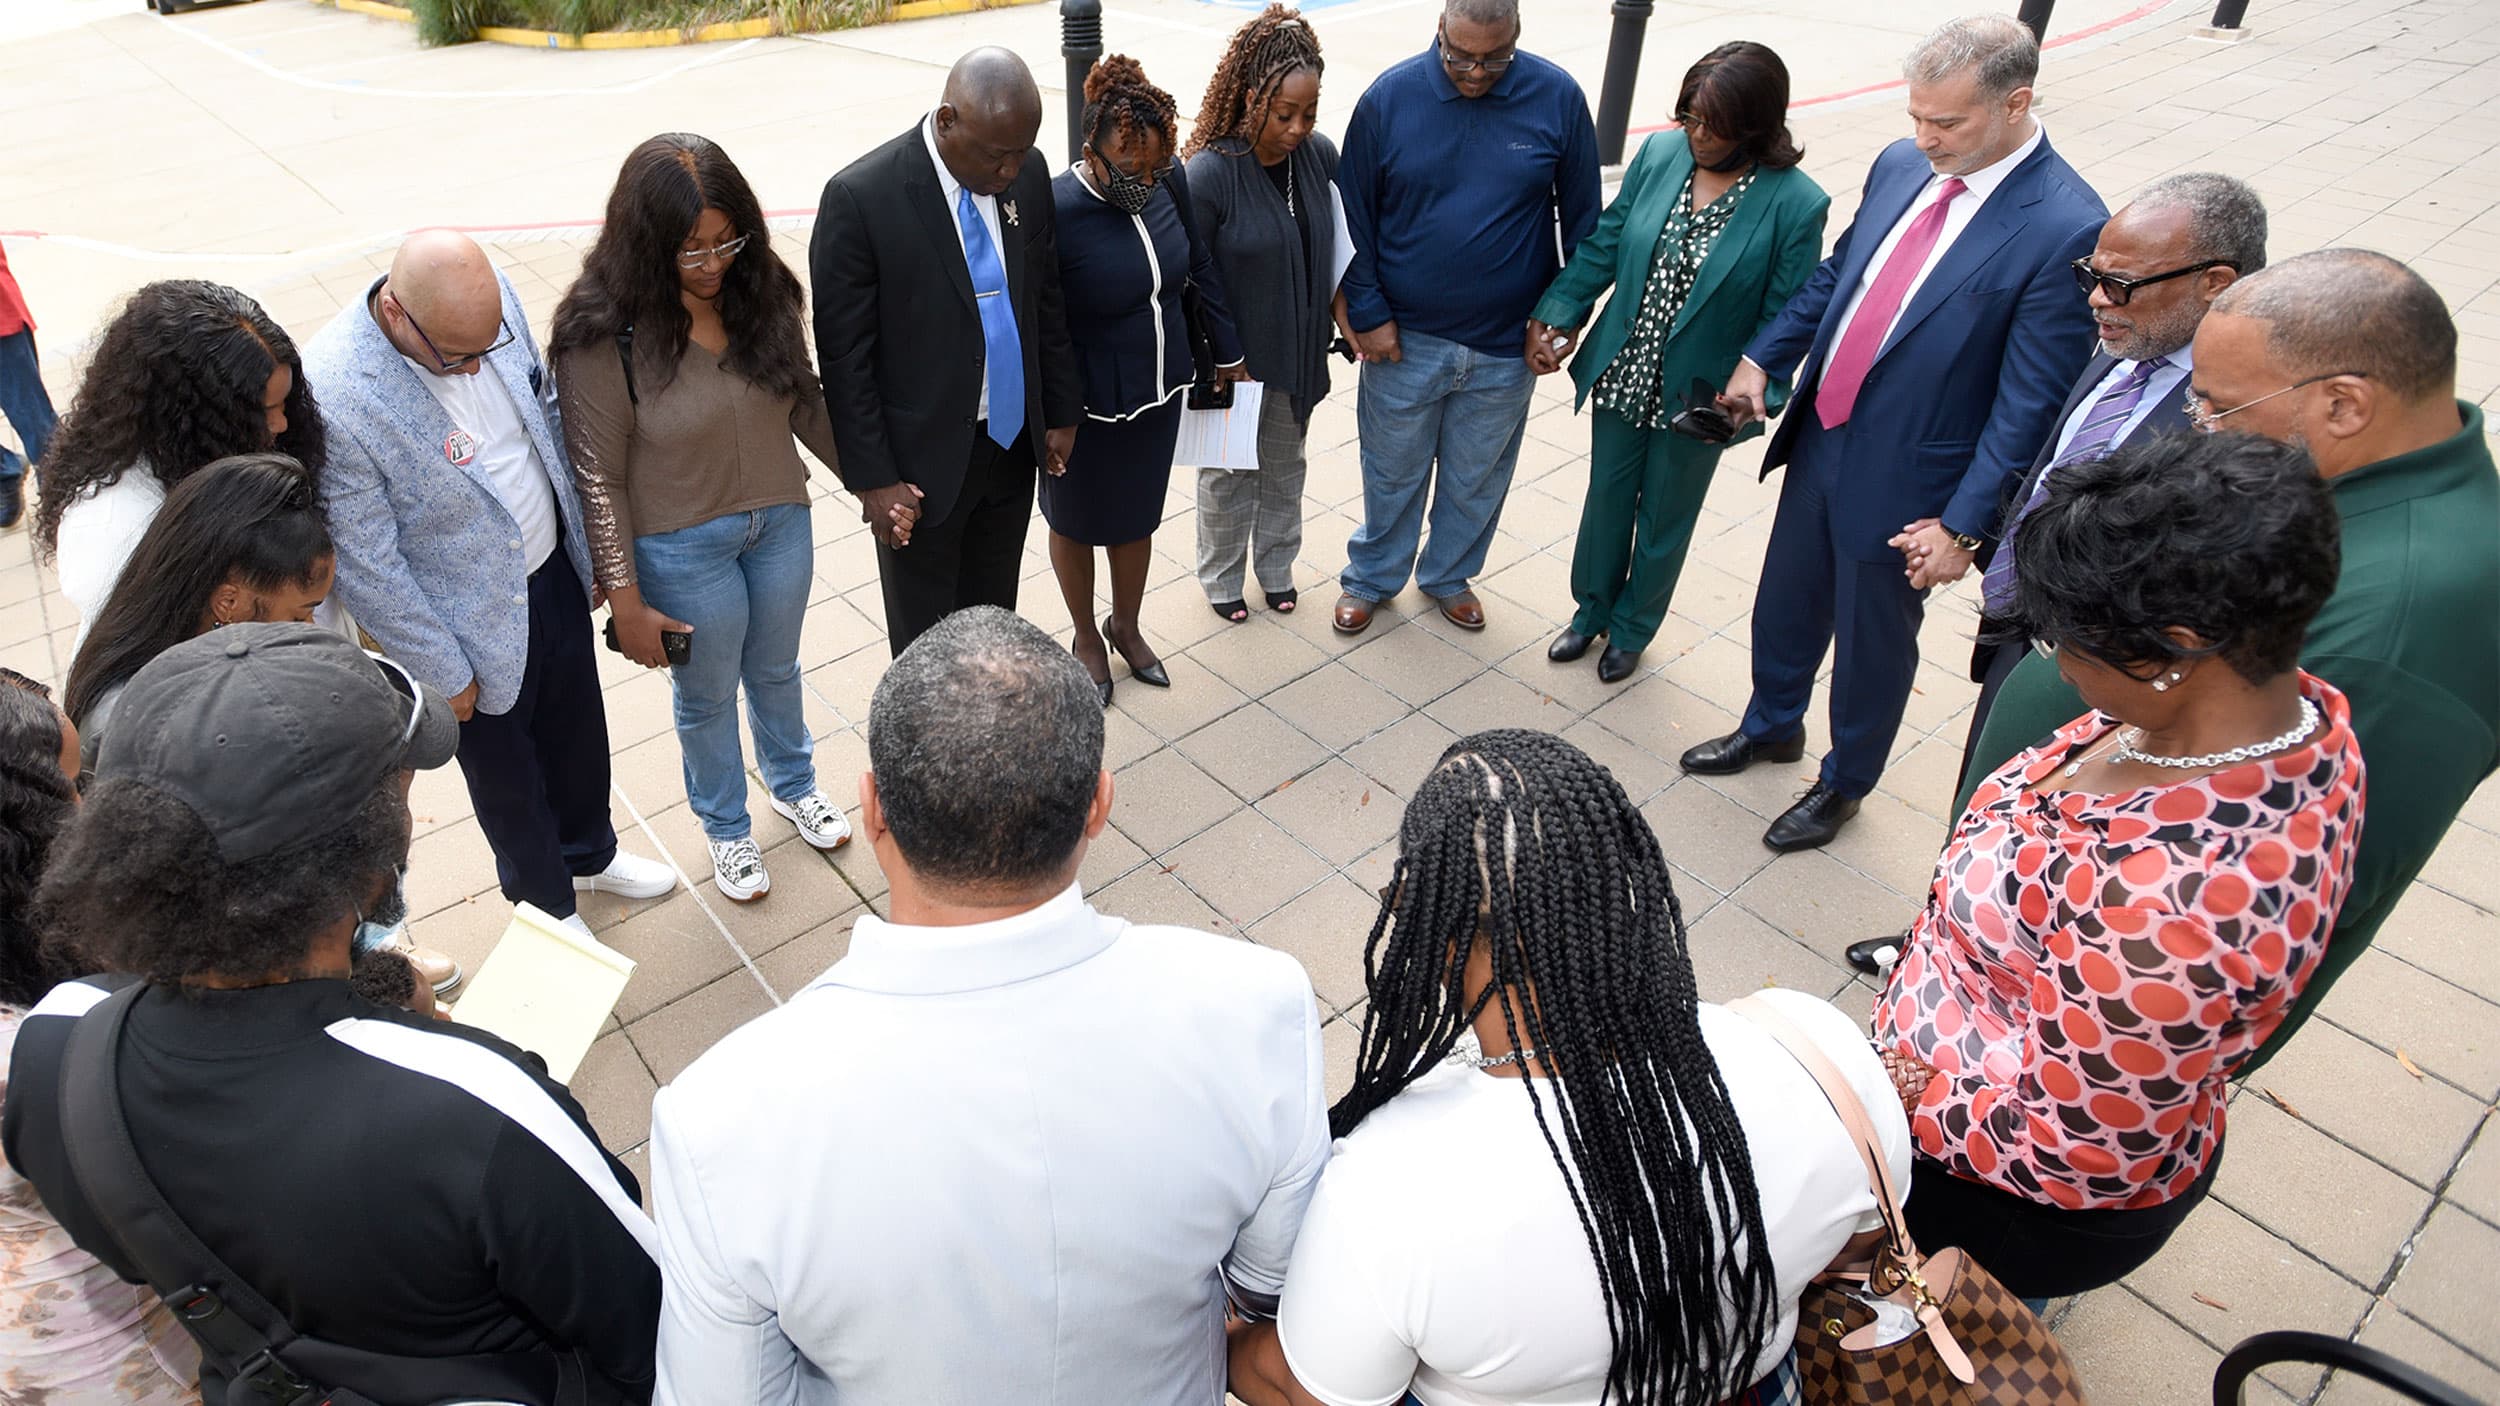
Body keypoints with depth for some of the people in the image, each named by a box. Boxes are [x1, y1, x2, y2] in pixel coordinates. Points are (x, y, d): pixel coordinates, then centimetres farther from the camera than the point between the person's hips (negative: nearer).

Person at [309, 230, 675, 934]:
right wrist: (444, 673, -12)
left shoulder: (490, 295, -15)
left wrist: (586, 541, 10)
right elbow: (366, 569, -22)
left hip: (557, 571, 5)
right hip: (480, 625, -5)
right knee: (507, 777, 20)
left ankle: (589, 852, 56)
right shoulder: (337, 397, -32)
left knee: (579, 734, 27)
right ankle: (546, 904, 47)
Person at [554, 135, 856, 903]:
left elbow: (806, 403, 4)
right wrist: (625, 598, -15)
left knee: (776, 670, 26)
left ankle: (792, 783, 54)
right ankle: (725, 827, 45)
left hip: (781, 522, 4)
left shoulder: (761, 290, -10)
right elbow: (599, 478, -17)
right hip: (684, 549, -4)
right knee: (707, 696, 19)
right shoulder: (604, 334, -22)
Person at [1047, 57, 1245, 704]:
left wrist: (1226, 349, 13)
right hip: (1087, 407, -5)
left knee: (1138, 517, 22)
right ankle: (1087, 639, 44)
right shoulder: (1055, 211, -27)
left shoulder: (1170, 181, -10)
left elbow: (1203, 267, 6)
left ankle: (1126, 626, 48)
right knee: (1076, 524, 18)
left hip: (1160, 389, 5)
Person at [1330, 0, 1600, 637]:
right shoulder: (1389, 97, -10)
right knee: (1393, 471, 15)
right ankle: (1371, 578, 36)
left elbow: (1582, 217, 1)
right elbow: (1354, 217, -3)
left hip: (1506, 345, 1)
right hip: (1404, 338, -1)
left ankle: (1449, 575, 40)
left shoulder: (1558, 99, -8)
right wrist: (1367, 314, -6)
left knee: (1478, 476, 17)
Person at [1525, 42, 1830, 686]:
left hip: (1696, 397, -3)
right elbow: (1603, 245, 1)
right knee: (1606, 500, 20)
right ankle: (1591, 609, 44)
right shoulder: (1660, 154, -8)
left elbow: (1784, 317, -13)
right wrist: (1556, 315, -8)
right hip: (1622, 374, 3)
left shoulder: (1795, 204, -17)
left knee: (1664, 522, 17)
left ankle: (1631, 629, 40)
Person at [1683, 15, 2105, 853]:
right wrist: (1764, 358, 1)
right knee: (1784, 607, 23)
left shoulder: (2065, 229, -21)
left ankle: (1843, 783, 39)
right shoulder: (1901, 165, -2)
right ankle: (1771, 725, 50)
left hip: (1904, 483, -6)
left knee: (1872, 644, 14)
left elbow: (2029, 404, -18)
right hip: (1819, 441, 6)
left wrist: (1963, 524, -18)